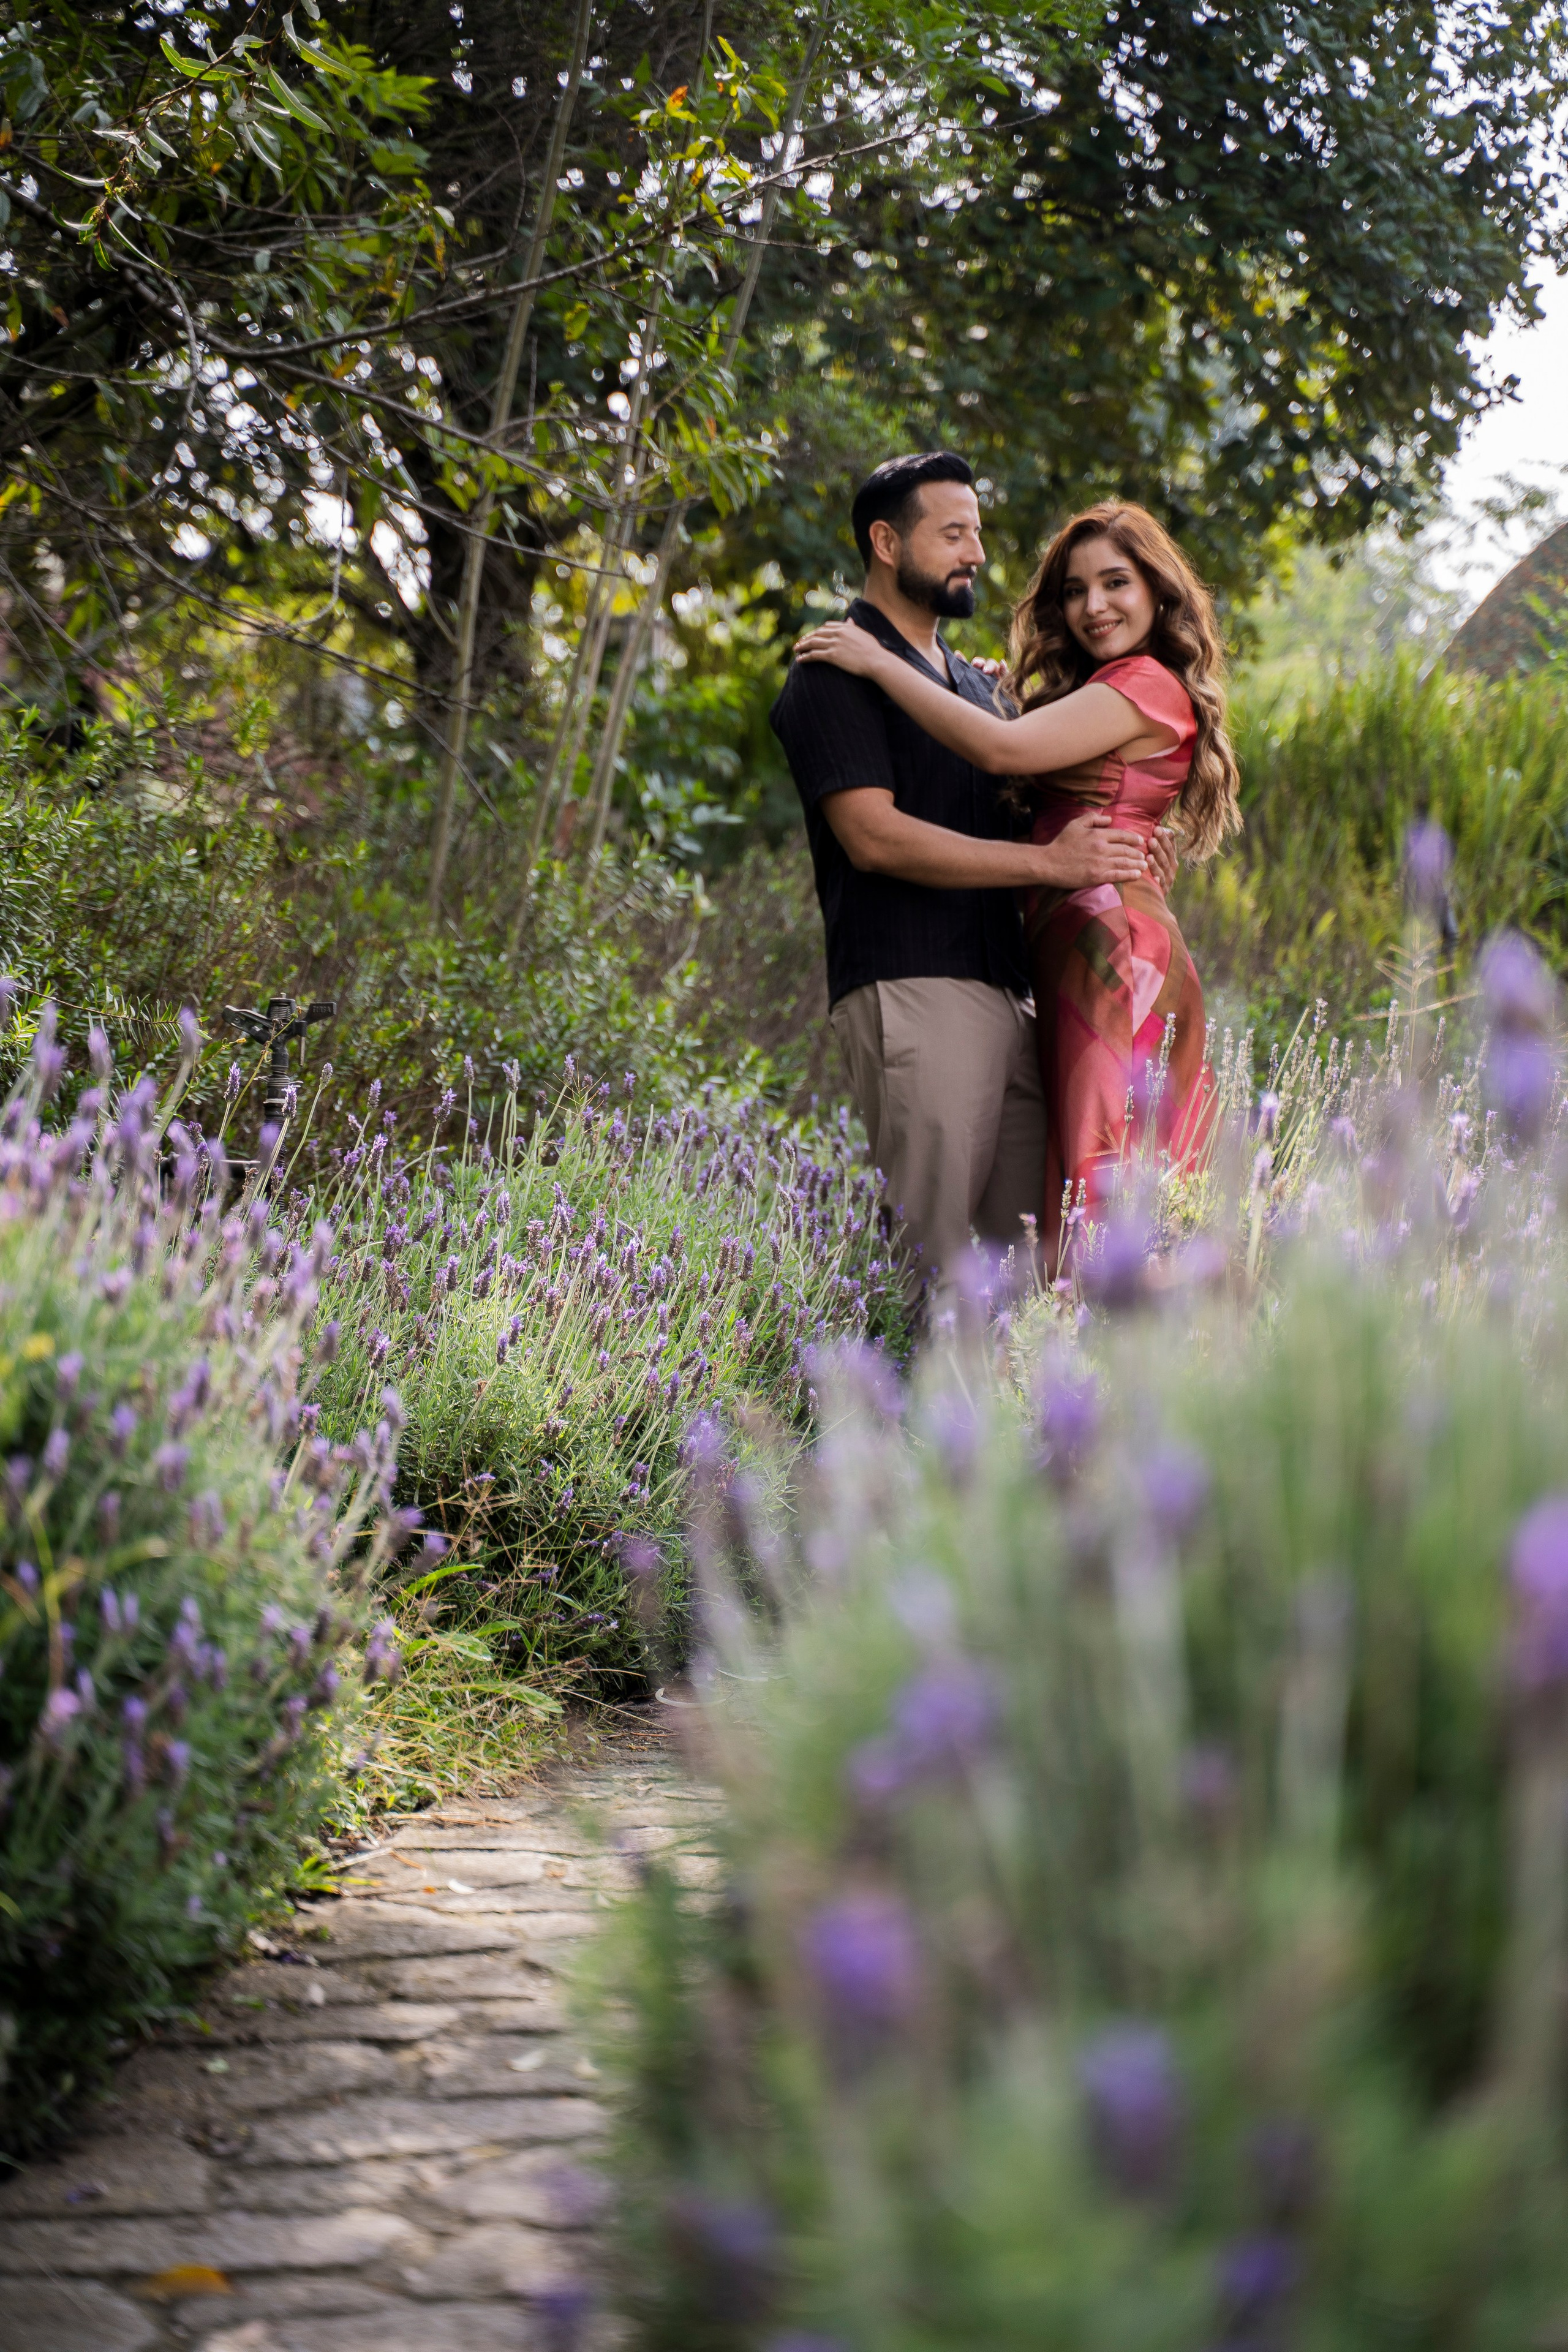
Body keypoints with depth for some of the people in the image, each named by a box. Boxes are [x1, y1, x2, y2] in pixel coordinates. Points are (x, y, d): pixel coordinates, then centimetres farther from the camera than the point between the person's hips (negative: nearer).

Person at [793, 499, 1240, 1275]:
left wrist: (880, 662, -12)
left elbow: (1005, 749, -19)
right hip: (1075, 956, 10)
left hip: (1113, 950, -10)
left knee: (1109, 1181, -12)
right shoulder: (1098, 690, 25)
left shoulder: (1148, 685, -8)